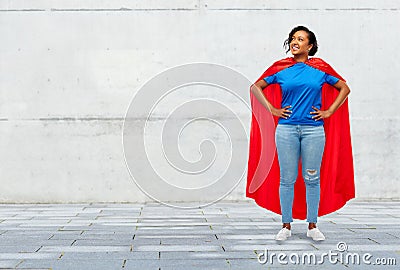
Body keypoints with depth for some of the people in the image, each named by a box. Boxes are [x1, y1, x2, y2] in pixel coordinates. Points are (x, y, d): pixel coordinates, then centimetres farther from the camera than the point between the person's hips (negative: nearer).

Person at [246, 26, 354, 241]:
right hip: (286, 129, 0)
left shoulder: (320, 69, 7)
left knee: (312, 179, 4)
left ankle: (312, 226, 14)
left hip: (313, 130, 0)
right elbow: (256, 87, 13)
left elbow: (344, 88, 13)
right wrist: (272, 110, 3)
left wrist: (328, 112, 4)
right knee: (287, 179, 2)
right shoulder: (281, 69, 7)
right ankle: (286, 226, 12)